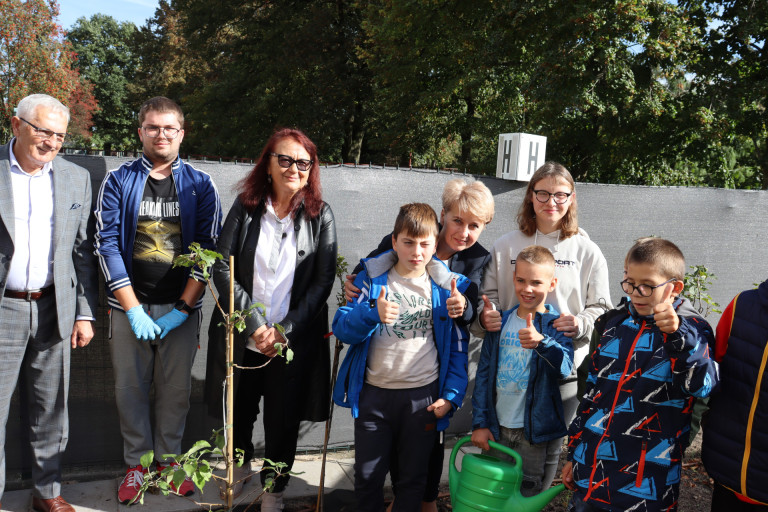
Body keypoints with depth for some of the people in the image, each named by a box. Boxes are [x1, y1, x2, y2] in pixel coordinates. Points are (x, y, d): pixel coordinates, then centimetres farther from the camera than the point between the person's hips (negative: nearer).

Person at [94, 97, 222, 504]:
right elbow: (107, 245, -3)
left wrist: (181, 310, -9)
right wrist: (134, 309, -10)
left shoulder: (200, 185, 3)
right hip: (129, 306, 0)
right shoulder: (117, 181, 4)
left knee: (176, 388, 7)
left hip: (181, 307, 0)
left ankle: (169, 460, 25)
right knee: (131, 387, 7)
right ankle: (137, 463, 24)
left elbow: (208, 250, -2)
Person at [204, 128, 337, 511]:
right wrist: (254, 325, -13)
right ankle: (240, 465, 49)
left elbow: (322, 282, -5)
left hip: (294, 342, -1)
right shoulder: (245, 206, -1)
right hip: (241, 337, 1)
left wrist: (284, 330, -13)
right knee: (239, 411, 18)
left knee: (283, 421, 9)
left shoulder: (320, 215, -3)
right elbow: (222, 268, -5)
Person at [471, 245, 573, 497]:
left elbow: (565, 368, -23)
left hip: (533, 429, -3)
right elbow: (483, 374, 5)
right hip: (497, 427, 3)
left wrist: (541, 342, -42)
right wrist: (479, 423, 0)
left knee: (527, 492, 9)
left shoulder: (556, 324, -6)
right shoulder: (500, 322, 3)